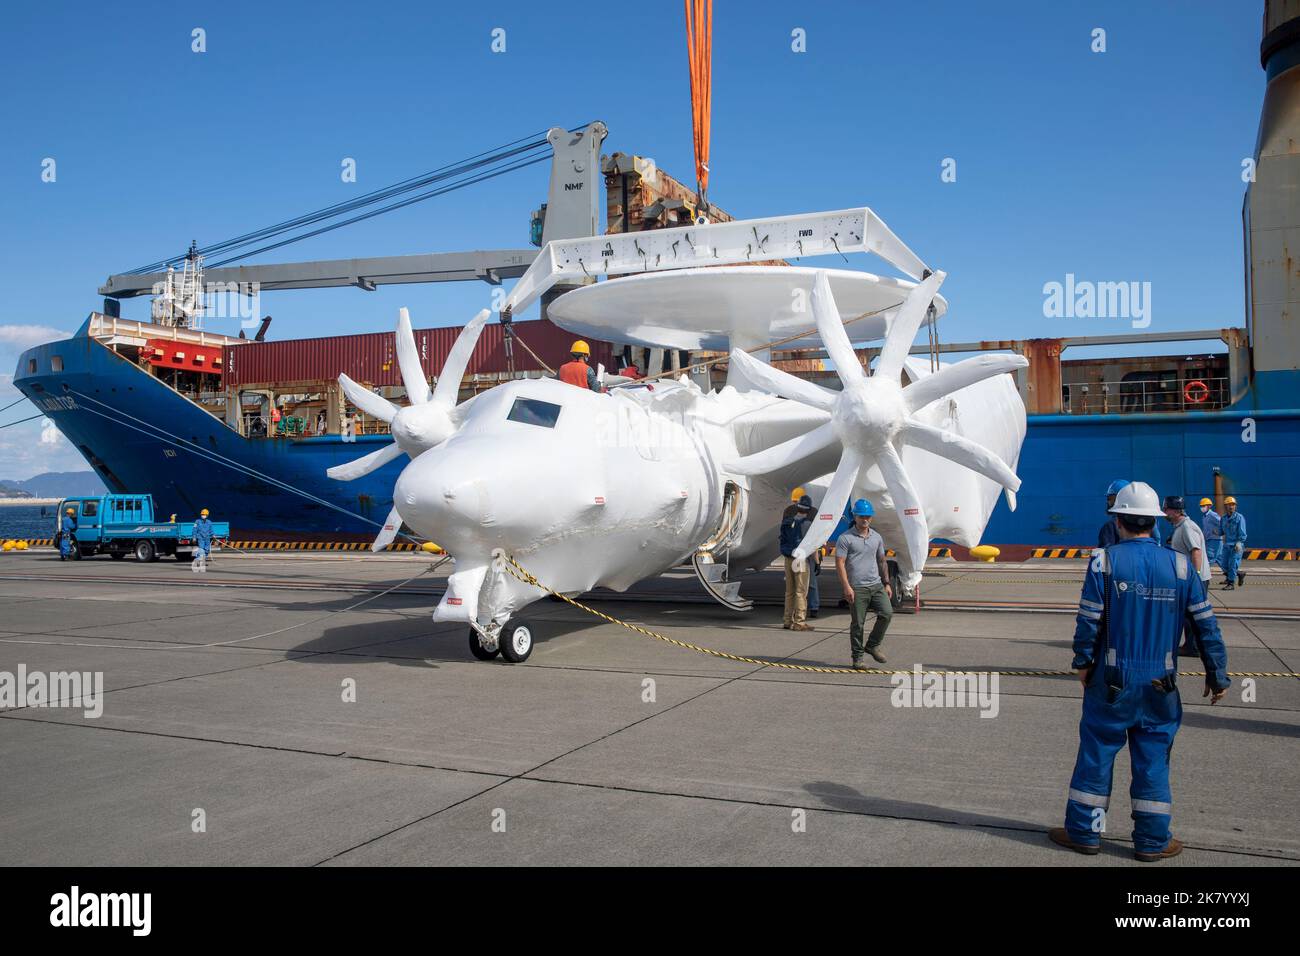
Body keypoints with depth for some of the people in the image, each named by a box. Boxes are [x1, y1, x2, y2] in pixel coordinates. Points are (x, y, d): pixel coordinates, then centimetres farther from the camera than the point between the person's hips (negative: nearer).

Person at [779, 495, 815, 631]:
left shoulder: (787, 522, 8)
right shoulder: (806, 524, -12)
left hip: (788, 559, 7)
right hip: (800, 559, -7)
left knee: (790, 591, 13)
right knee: (801, 592, -1)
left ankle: (788, 620, 17)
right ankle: (799, 622, 0)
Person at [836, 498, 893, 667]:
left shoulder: (877, 538, 13)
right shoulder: (845, 538, -5)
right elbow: (840, 563, -9)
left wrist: (887, 584, 17)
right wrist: (846, 586, -16)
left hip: (876, 585, 5)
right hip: (857, 588, -5)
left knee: (887, 613, -9)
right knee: (858, 623, 0)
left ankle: (872, 645, 10)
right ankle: (857, 657, 11)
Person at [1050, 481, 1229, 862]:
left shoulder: (1105, 561, -9)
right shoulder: (1180, 565, -2)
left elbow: (1089, 619, -10)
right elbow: (1206, 625, 1)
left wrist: (1083, 663, 4)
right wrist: (1217, 675, 11)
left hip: (1111, 682, -2)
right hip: (1160, 686, 2)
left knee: (1096, 752, 8)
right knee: (1153, 759, 11)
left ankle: (1084, 831, 17)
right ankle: (1153, 841, 19)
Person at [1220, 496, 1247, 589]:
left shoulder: (1239, 517, -6)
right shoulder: (1223, 518, 11)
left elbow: (1242, 532, -11)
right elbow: (1221, 532, 16)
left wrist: (1239, 542, -23)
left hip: (1236, 546, -6)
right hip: (1227, 545, 6)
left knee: (1232, 564, -8)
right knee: (1224, 564, 6)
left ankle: (1231, 583, 1)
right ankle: (1240, 574, 29)